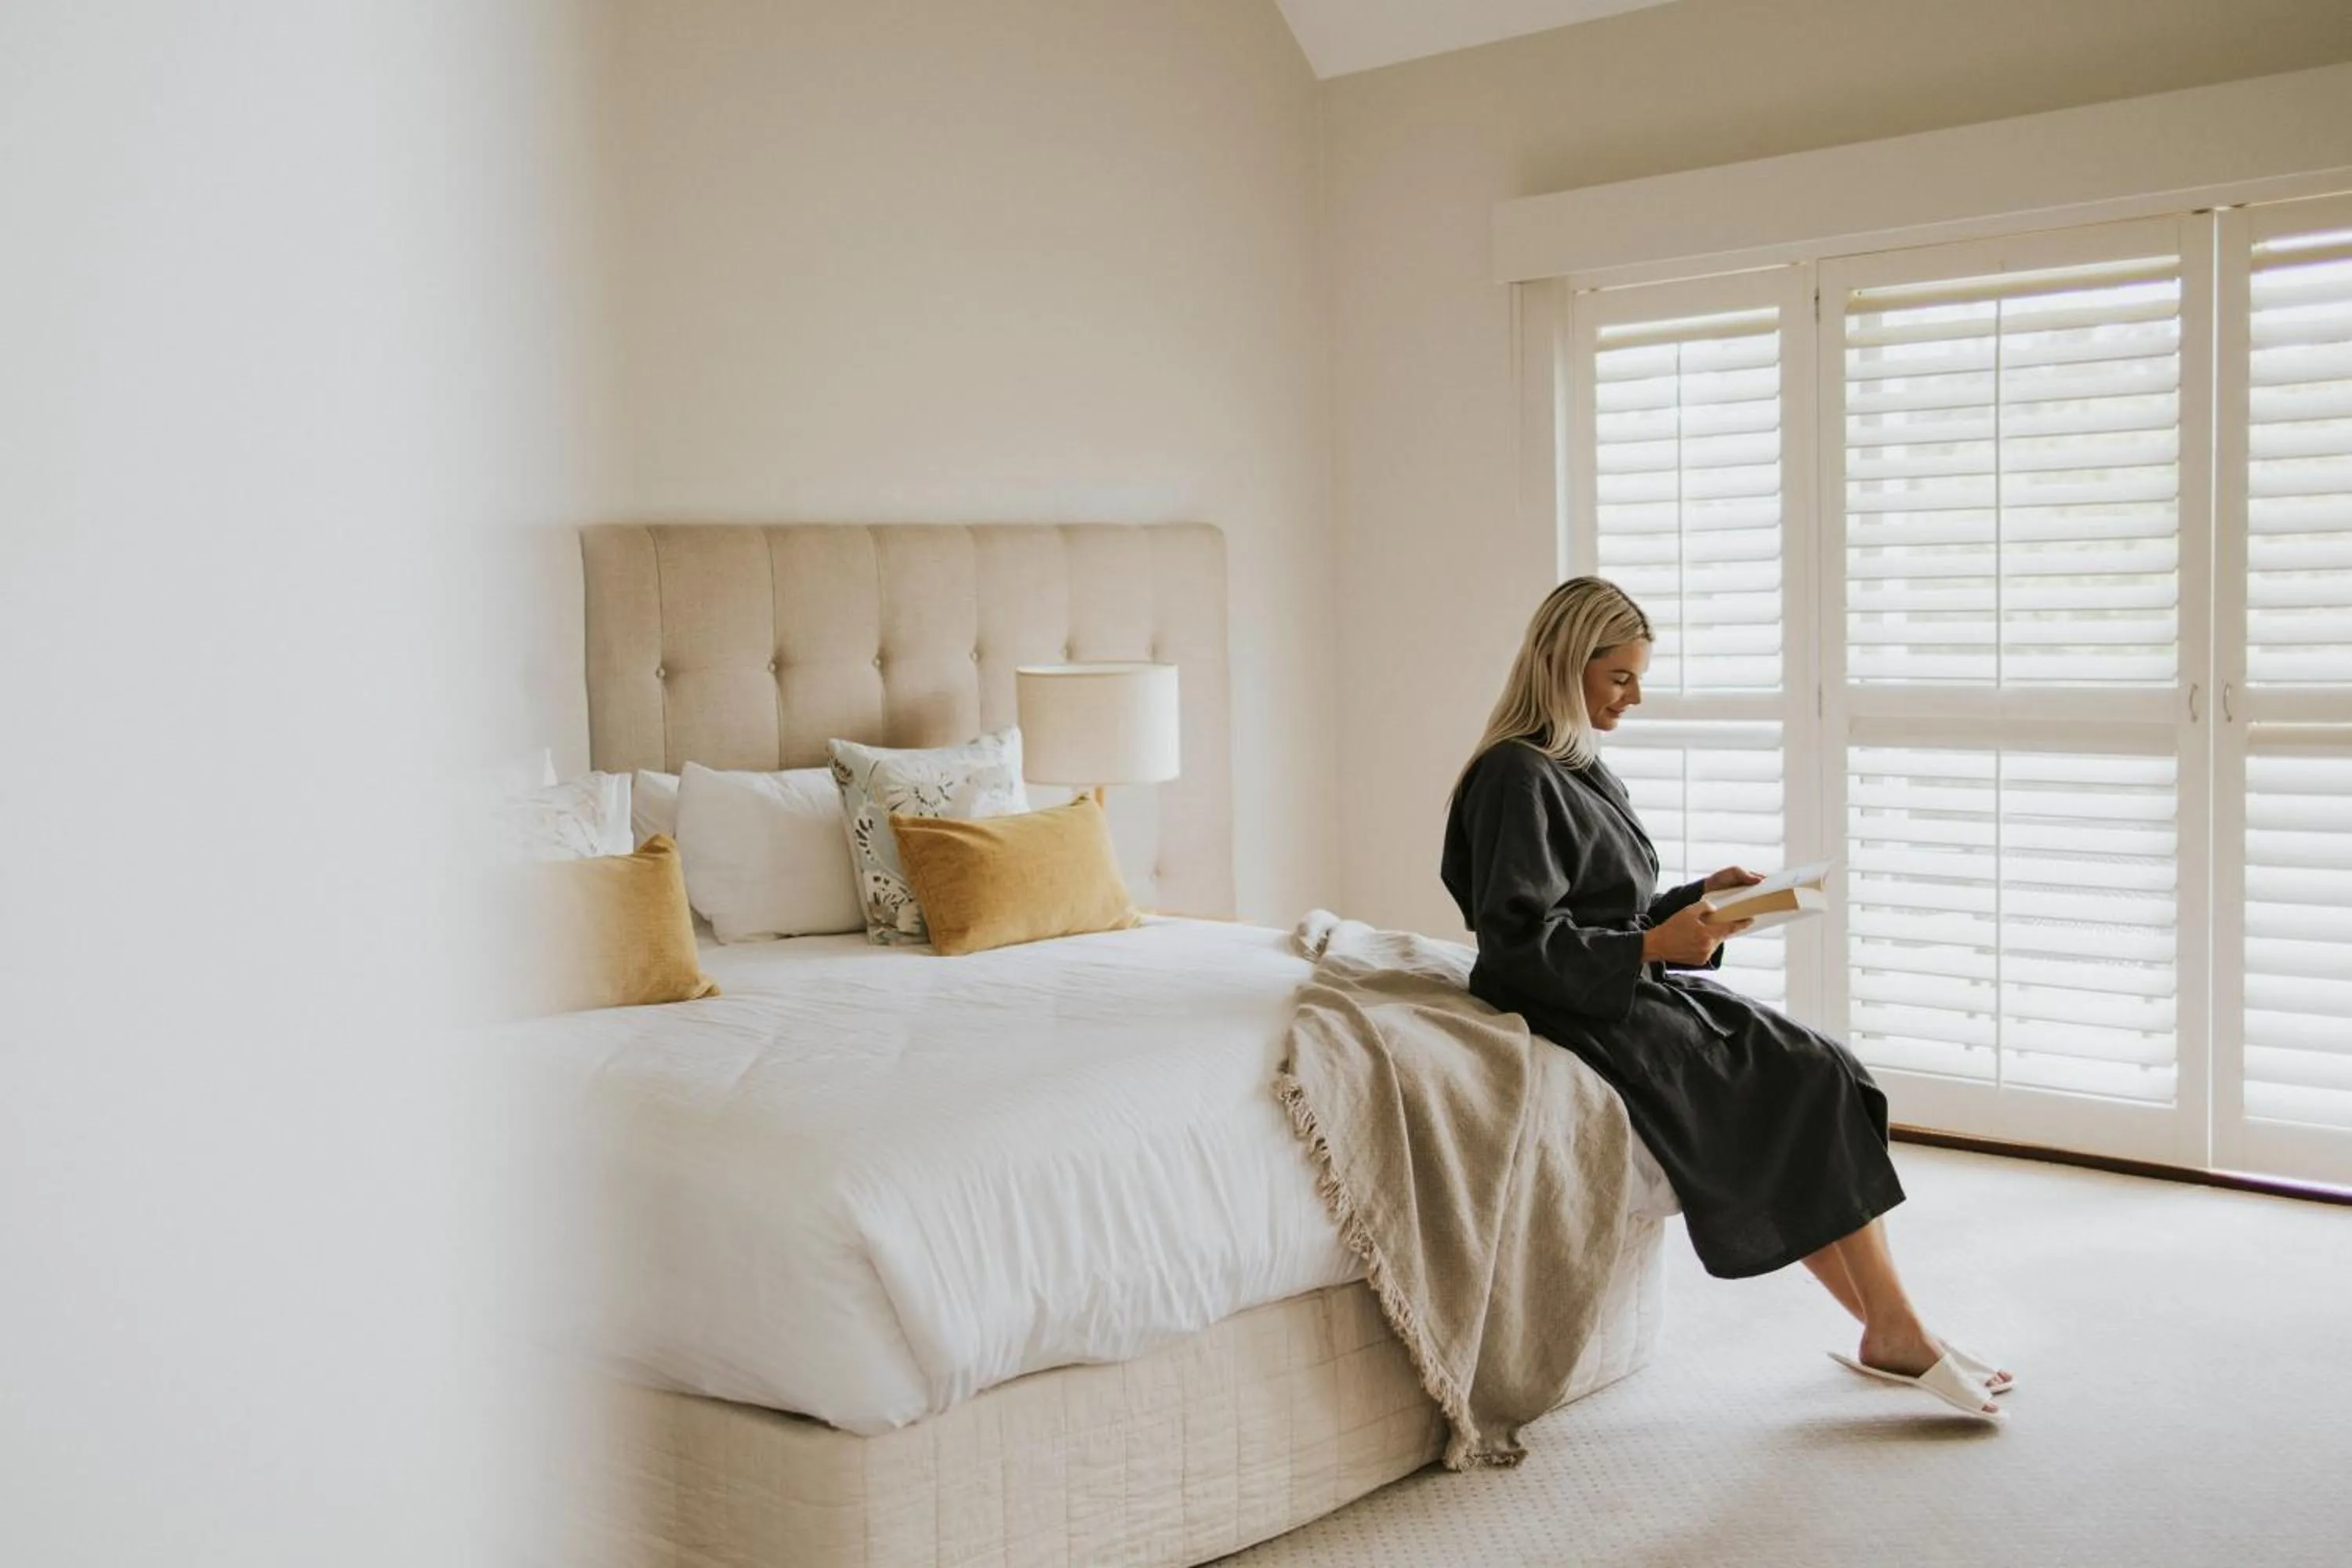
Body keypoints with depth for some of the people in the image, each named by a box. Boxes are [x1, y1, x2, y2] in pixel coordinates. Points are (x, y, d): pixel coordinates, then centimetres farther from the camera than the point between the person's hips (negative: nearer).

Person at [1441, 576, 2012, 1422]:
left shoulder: (1579, 768, 16)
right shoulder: (1517, 776, -14)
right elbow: (1518, 944, -20)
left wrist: (1699, 899, 4)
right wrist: (1654, 947, -24)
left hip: (1636, 992, 9)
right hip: (1586, 1013, -9)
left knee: (1819, 1080, -7)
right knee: (1812, 1083, -14)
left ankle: (1889, 1330, -6)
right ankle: (1897, 1332, -6)